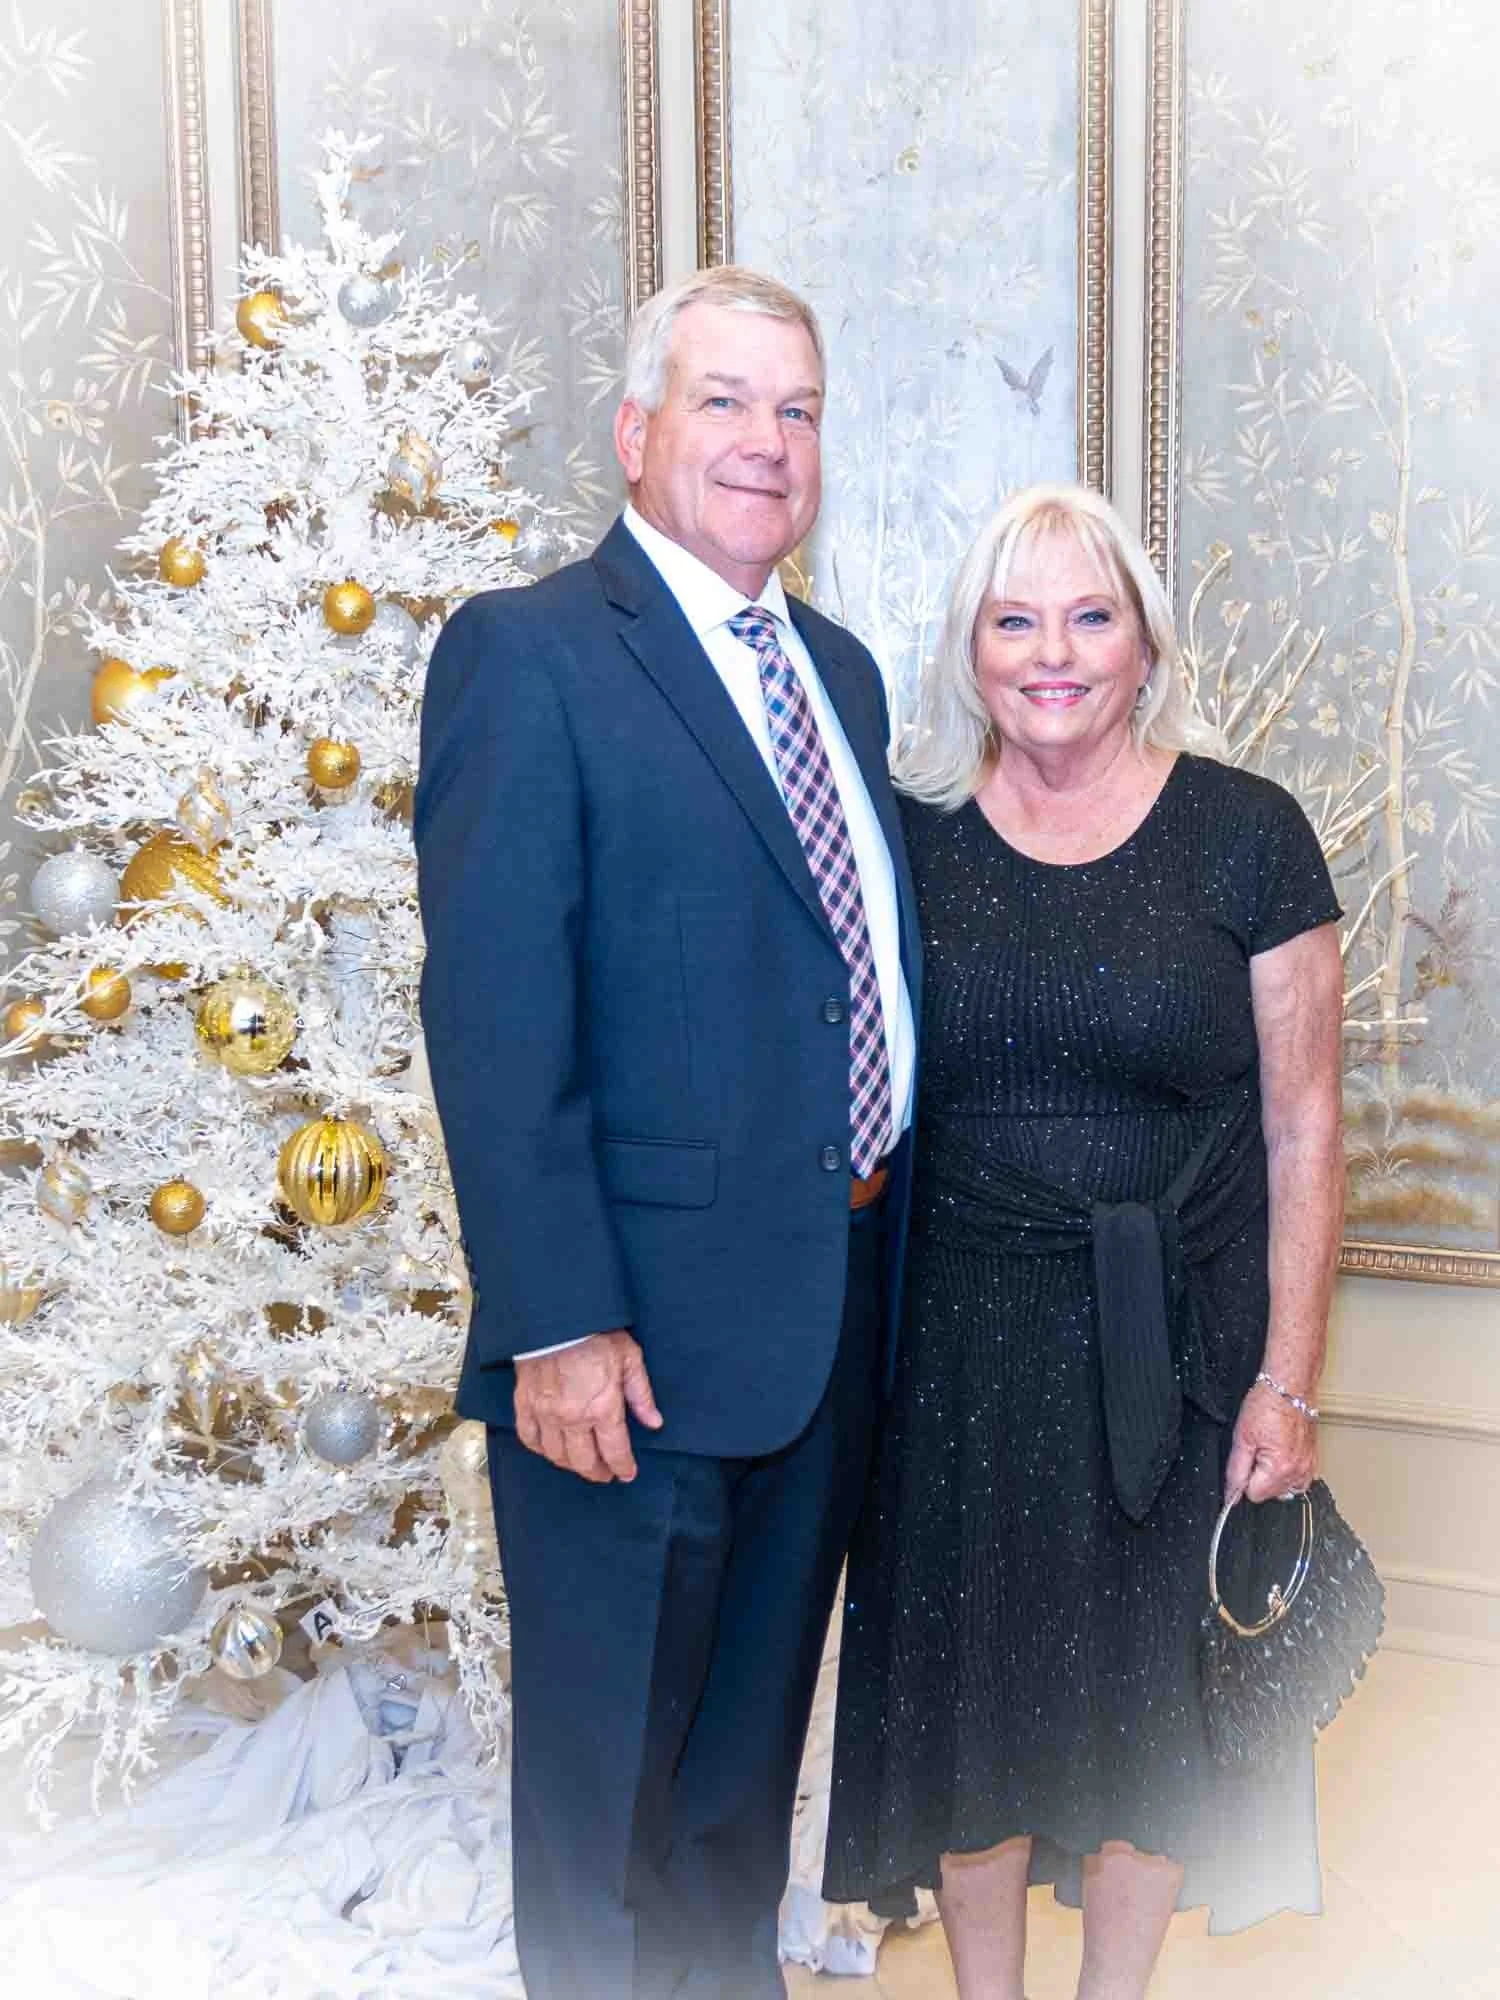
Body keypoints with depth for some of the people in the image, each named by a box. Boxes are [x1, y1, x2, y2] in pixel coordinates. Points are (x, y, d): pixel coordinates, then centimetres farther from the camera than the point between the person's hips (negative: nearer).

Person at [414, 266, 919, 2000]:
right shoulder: (527, 654, -11)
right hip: (639, 1335, -7)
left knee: (753, 1746, 24)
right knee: (609, 1774, 11)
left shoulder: (840, 669, 13)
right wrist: (558, 1326, -22)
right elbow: (493, 1016, -17)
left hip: (838, 1318, 7)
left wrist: (887, 1251, 11)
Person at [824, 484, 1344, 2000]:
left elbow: (1301, 1129, -4)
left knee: (1144, 1697, 14)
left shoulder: (1246, 832, -5)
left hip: (1174, 1343, -1)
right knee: (972, 1696, 14)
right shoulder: (907, 831, -1)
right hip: (960, 1344, 1)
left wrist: (1285, 1383, -7)